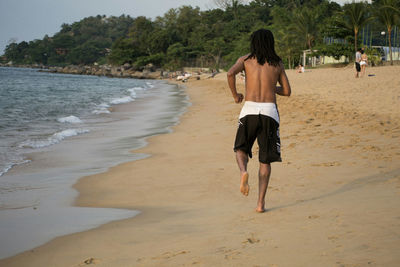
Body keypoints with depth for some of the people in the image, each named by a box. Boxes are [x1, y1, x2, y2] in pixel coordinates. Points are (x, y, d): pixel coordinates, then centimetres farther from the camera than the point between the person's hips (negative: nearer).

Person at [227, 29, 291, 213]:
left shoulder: (245, 60, 7)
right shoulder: (277, 63, 11)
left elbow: (231, 73, -12)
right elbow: (287, 91, 13)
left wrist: (235, 95, 3)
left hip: (249, 109, -1)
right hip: (269, 111, 1)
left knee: (241, 148, 19)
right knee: (265, 160, 9)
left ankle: (243, 171, -15)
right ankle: (261, 202, 4)